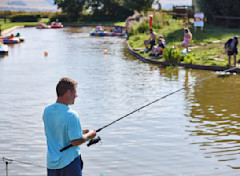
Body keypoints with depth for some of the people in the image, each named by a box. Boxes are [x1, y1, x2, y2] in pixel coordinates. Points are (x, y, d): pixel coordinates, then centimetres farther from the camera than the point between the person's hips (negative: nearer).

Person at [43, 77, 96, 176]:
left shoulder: (47, 111, 2)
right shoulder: (71, 116, -22)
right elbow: (76, 141, -21)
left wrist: (80, 132, 15)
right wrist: (89, 135, -3)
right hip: (69, 163, -7)